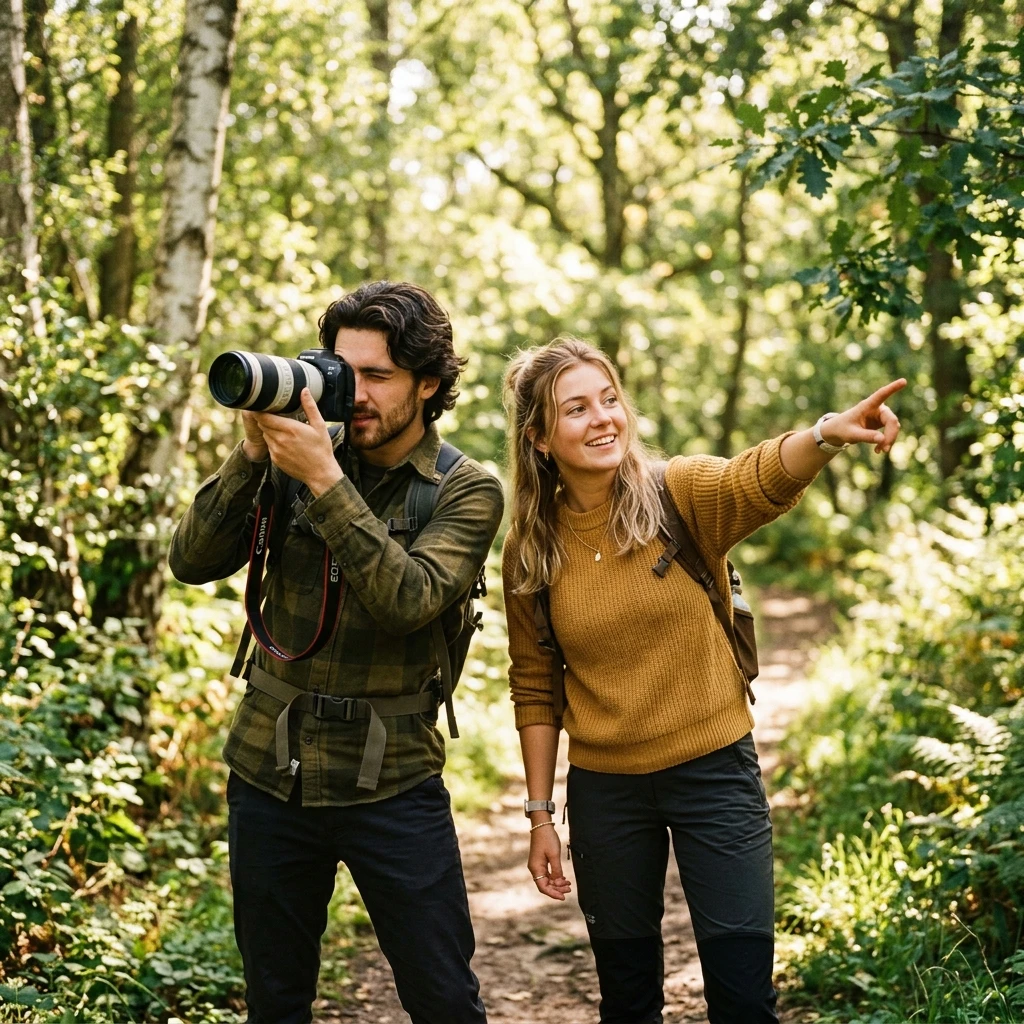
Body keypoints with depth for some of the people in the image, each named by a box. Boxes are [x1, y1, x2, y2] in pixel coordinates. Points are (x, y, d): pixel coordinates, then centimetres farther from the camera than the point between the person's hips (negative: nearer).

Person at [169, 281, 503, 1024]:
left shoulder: (466, 492, -6)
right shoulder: (298, 455, 1)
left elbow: (409, 600, -23)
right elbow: (192, 562, -6)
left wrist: (325, 481, -28)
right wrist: (253, 453, -17)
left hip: (392, 783, -3)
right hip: (269, 768, 3)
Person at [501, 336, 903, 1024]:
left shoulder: (681, 495, -9)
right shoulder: (531, 548, -2)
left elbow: (763, 479, -31)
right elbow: (535, 687, 6)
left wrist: (827, 434, -52)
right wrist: (540, 813, 5)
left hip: (714, 769, -2)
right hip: (604, 789, 2)